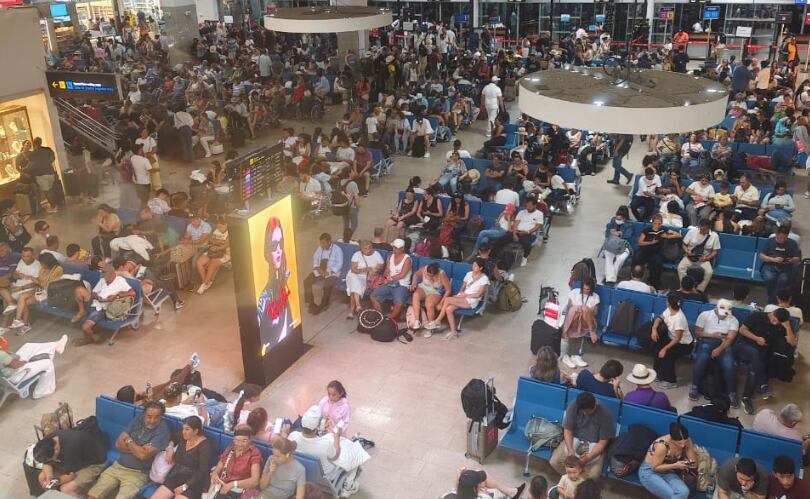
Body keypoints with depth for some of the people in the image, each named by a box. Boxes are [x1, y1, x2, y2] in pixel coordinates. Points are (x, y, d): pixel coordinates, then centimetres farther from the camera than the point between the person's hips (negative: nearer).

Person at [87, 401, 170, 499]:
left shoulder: (162, 430, -14)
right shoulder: (138, 419, 4)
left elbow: (144, 455, -20)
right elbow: (118, 444, 3)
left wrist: (129, 441, -4)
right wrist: (138, 449, -11)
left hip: (138, 473, -5)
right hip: (118, 466, 5)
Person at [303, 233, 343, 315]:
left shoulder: (337, 249, -6)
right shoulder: (320, 248, 9)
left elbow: (339, 264, -11)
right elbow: (315, 259, 10)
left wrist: (328, 272, -22)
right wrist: (318, 268, -11)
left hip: (332, 273, -5)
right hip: (319, 271, 5)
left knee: (327, 285, -34)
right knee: (306, 281, -18)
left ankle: (323, 306, -14)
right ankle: (311, 304, -9)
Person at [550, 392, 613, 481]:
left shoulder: (605, 415, -22)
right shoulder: (573, 406, -17)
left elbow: (603, 442, -17)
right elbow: (567, 430, -11)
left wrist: (588, 457, -31)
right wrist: (570, 449, -29)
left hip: (594, 445, -2)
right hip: (574, 440, 2)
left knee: (593, 475, -25)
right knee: (554, 462, -18)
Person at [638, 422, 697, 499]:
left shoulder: (686, 441, -13)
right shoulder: (662, 445, -30)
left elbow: (694, 461, -2)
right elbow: (655, 467, -20)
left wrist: (692, 463, -26)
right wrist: (675, 465, -29)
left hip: (667, 472, 6)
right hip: (649, 471, -5)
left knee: (684, 492, -25)